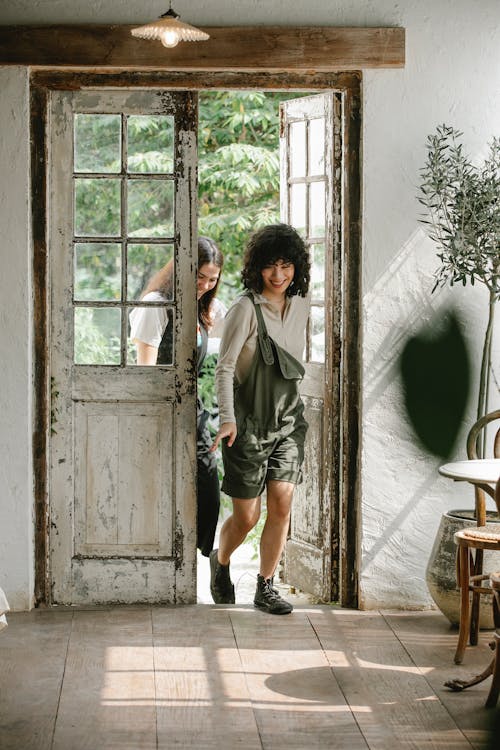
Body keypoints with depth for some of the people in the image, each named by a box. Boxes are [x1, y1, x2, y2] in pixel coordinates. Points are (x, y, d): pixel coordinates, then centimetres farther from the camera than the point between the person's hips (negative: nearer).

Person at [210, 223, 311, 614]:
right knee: (246, 516, 2)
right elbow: (224, 368, -14)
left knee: (282, 505, -2)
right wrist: (227, 419, -22)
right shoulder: (245, 308, -13)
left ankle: (266, 587, 12)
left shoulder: (301, 303, 4)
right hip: (249, 421, -5)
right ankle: (220, 562, 32)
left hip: (288, 419, 5)